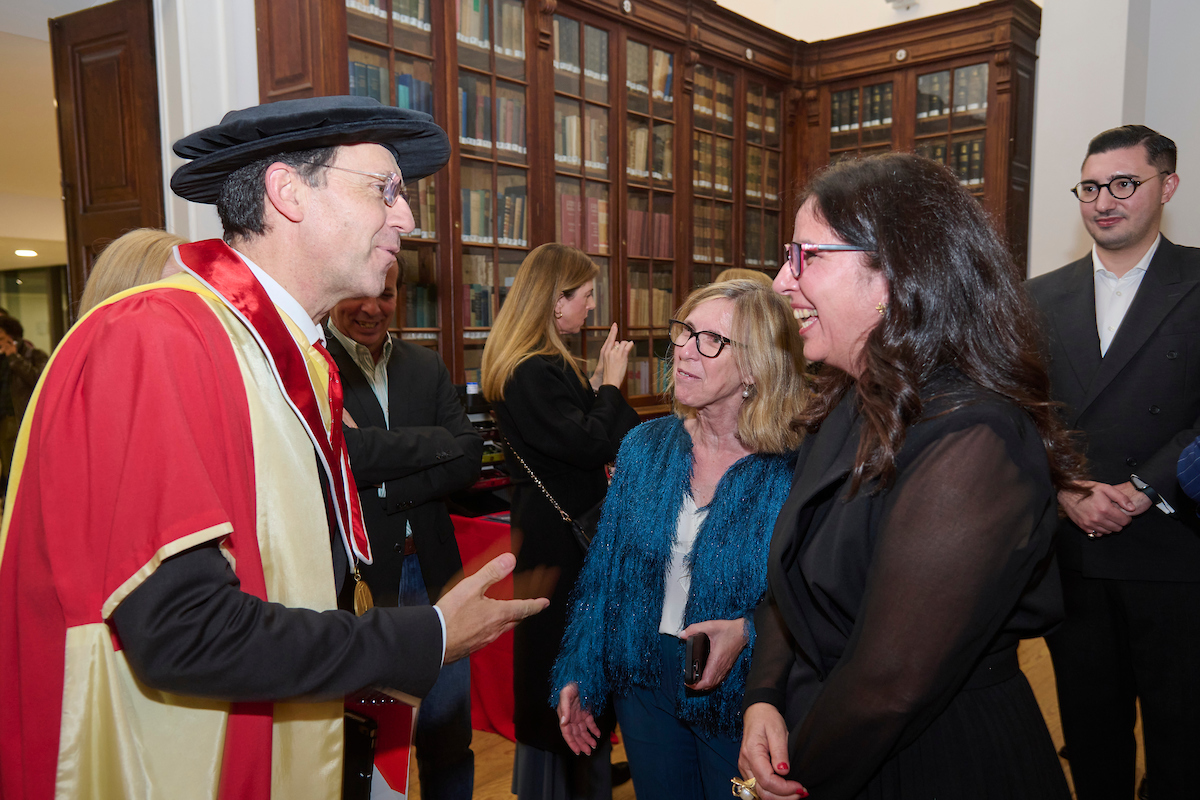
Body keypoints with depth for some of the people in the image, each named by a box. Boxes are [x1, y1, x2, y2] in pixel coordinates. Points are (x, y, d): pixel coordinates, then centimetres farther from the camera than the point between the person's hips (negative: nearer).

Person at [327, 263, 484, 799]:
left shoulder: (426, 366, 10)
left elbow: (468, 461, 0)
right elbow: (345, 456, -23)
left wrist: (384, 489, -13)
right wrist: (438, 442, -13)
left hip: (432, 573, 5)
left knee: (449, 742, 17)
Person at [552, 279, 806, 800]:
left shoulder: (793, 471, -17)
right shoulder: (645, 447, -4)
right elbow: (604, 574, 3)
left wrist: (748, 633, -27)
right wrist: (579, 676, 4)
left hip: (738, 698, -4)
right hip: (643, 682, 4)